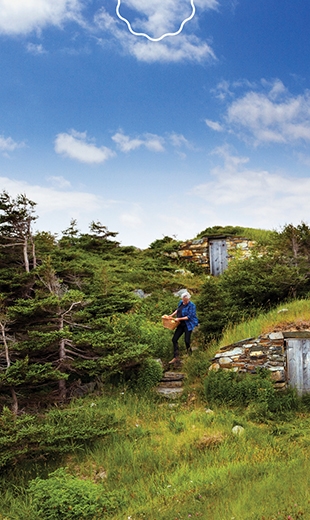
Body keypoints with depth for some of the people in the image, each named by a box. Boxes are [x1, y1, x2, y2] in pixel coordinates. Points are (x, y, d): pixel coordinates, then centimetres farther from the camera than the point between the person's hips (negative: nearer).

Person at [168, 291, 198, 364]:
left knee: (187, 341, -2)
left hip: (188, 325, -7)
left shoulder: (192, 306, -18)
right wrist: (172, 315, 9)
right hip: (181, 325, 7)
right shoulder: (181, 302, 3)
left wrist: (179, 319, -20)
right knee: (174, 339, 2)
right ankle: (176, 357, 9)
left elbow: (189, 317, -21)